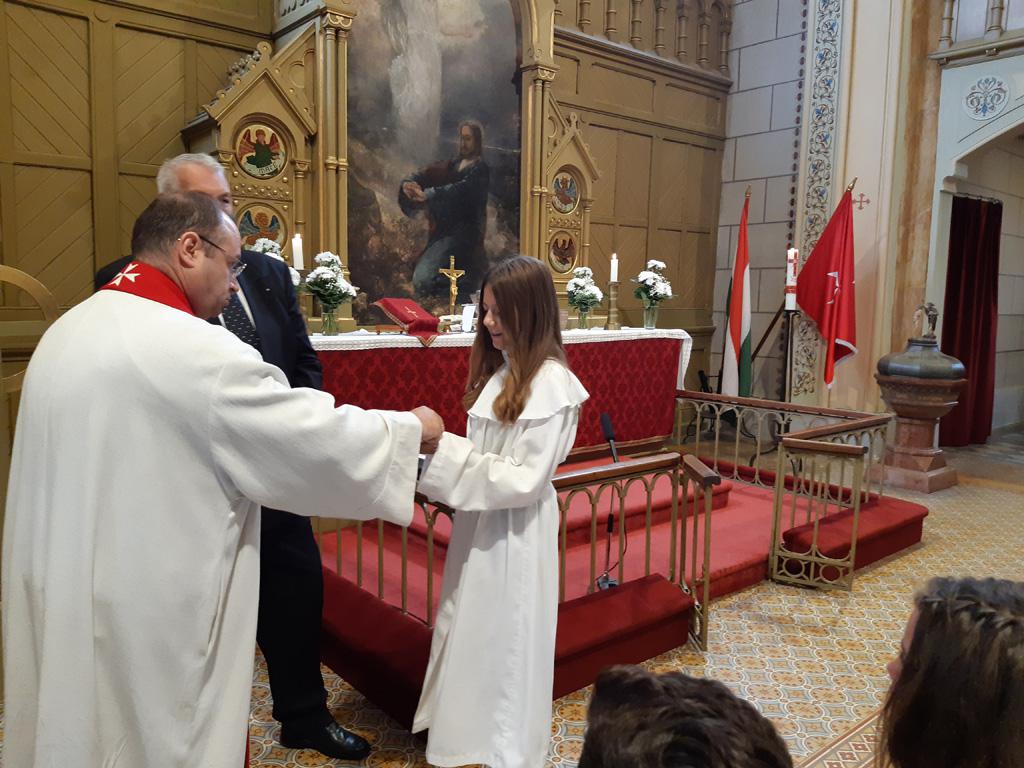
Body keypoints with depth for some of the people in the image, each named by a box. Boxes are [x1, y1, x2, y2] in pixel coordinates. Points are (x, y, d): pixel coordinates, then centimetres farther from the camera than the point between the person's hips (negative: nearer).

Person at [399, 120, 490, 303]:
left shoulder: (480, 169, -3)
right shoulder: (452, 165, 18)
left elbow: (460, 190, -21)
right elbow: (424, 174, 8)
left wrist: (427, 195, -32)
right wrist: (408, 183, -14)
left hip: (461, 233, -8)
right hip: (442, 231, 8)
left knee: (422, 281, -21)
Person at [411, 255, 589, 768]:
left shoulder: (551, 382, -20)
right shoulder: (500, 368, 7)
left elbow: (524, 480, -23)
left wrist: (444, 449, -24)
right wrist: (439, 447, -3)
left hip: (515, 533, -8)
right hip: (481, 524, 8)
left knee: (506, 645, 8)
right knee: (472, 637, 20)